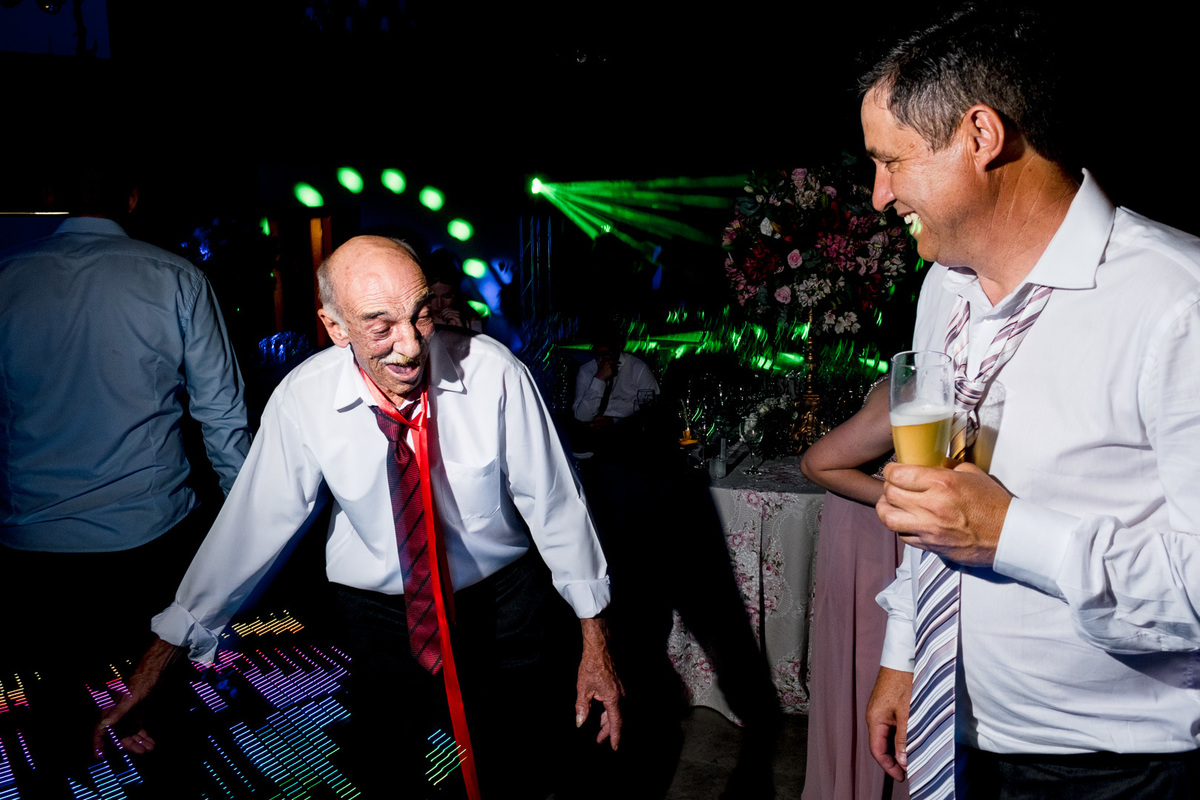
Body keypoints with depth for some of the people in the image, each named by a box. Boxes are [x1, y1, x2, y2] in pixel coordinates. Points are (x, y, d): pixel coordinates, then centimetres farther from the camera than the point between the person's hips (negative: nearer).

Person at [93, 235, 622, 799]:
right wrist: (164, 652, -6)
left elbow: (553, 501, -13)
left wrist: (594, 639, -9)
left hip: (501, 604, 0)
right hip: (379, 616, 1)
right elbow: (254, 522, -10)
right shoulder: (302, 398, -17)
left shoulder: (493, 372, -20)